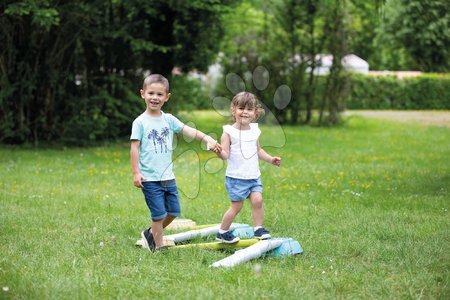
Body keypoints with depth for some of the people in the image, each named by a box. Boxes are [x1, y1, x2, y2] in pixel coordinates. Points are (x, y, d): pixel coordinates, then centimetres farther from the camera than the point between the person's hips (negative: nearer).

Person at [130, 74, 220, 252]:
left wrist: (207, 139, -16)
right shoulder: (140, 122, -6)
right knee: (159, 213, -5)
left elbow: (188, 131, -1)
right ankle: (159, 247, 9)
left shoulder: (168, 120, 7)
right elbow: (135, 147, -7)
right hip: (149, 178, -5)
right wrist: (136, 173, -13)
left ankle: (151, 234, 29)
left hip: (168, 176, 5)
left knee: (173, 211, 9)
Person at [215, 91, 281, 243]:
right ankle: (222, 232, 16)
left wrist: (270, 159, 13)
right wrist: (219, 152, -37)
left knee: (257, 200, -10)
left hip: (254, 176, 5)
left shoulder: (254, 130, 9)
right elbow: (226, 154, -16)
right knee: (236, 206, -1)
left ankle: (259, 228, 4)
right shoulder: (229, 132, -10)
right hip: (236, 177, -5)